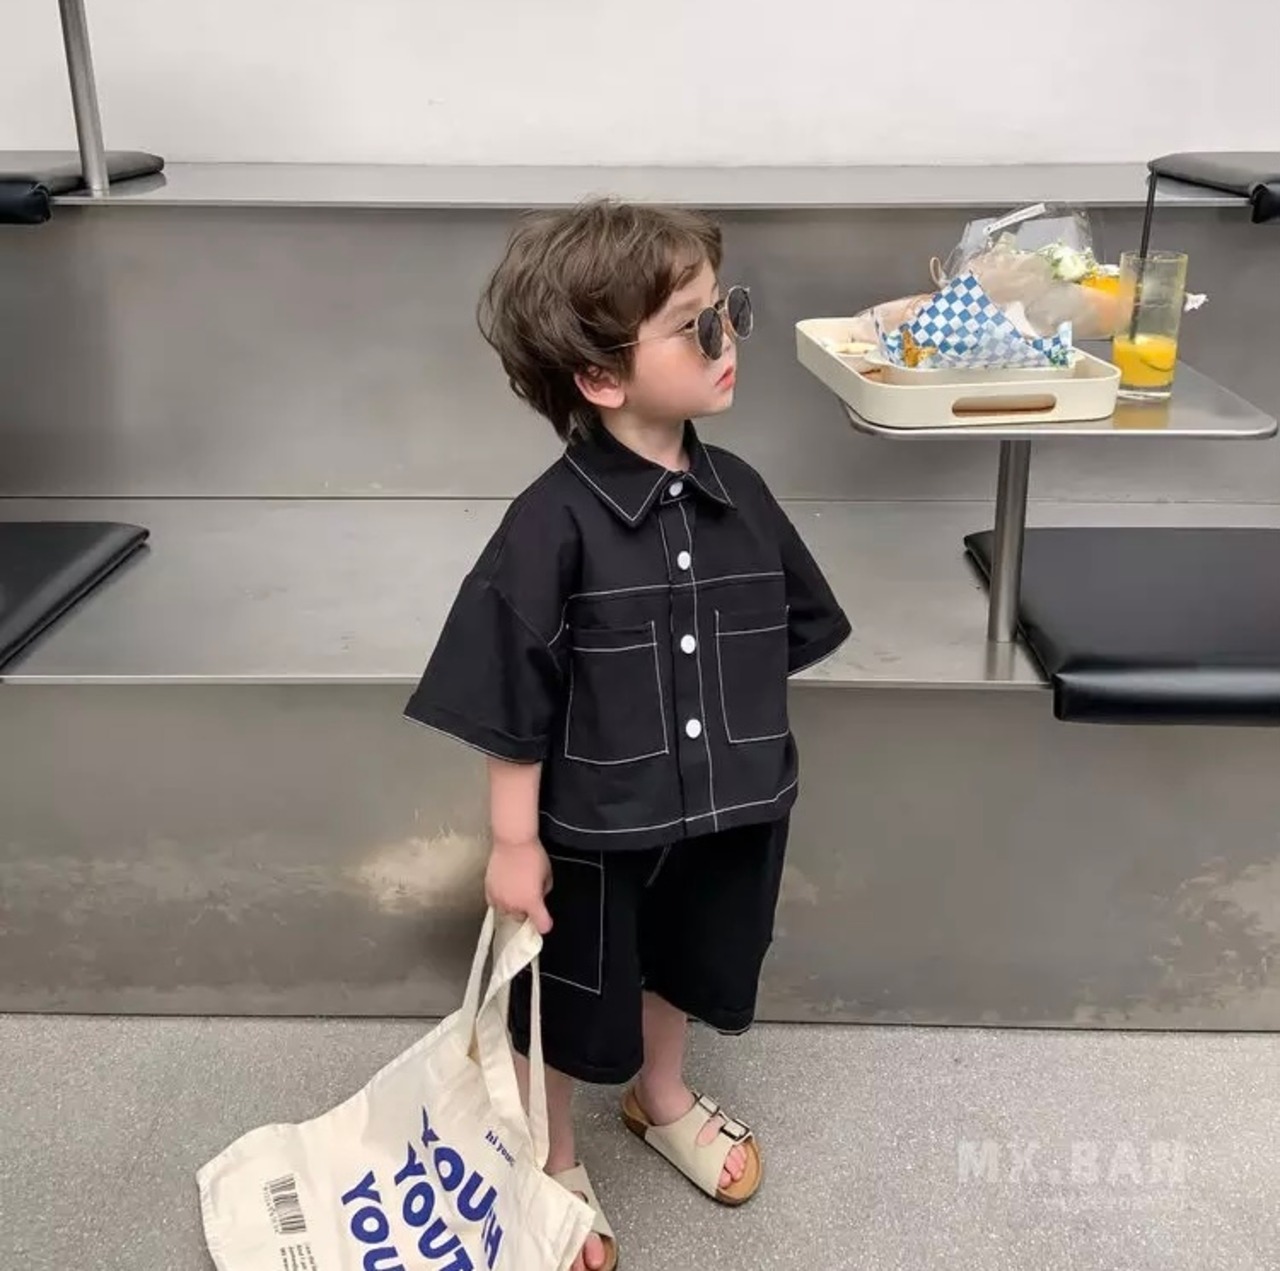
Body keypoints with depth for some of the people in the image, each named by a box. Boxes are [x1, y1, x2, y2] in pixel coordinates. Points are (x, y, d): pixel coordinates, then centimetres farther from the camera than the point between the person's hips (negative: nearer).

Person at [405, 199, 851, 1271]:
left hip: (721, 813, 6)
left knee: (680, 971, 29)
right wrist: (514, 845, -14)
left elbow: (780, 643, 6)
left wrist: (755, 753, 9)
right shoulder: (554, 523, -24)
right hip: (592, 830, -5)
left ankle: (663, 1100, 58)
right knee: (568, 1015, 17)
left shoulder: (739, 494, -7)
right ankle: (554, 1163, 45)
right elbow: (511, 700, -19)